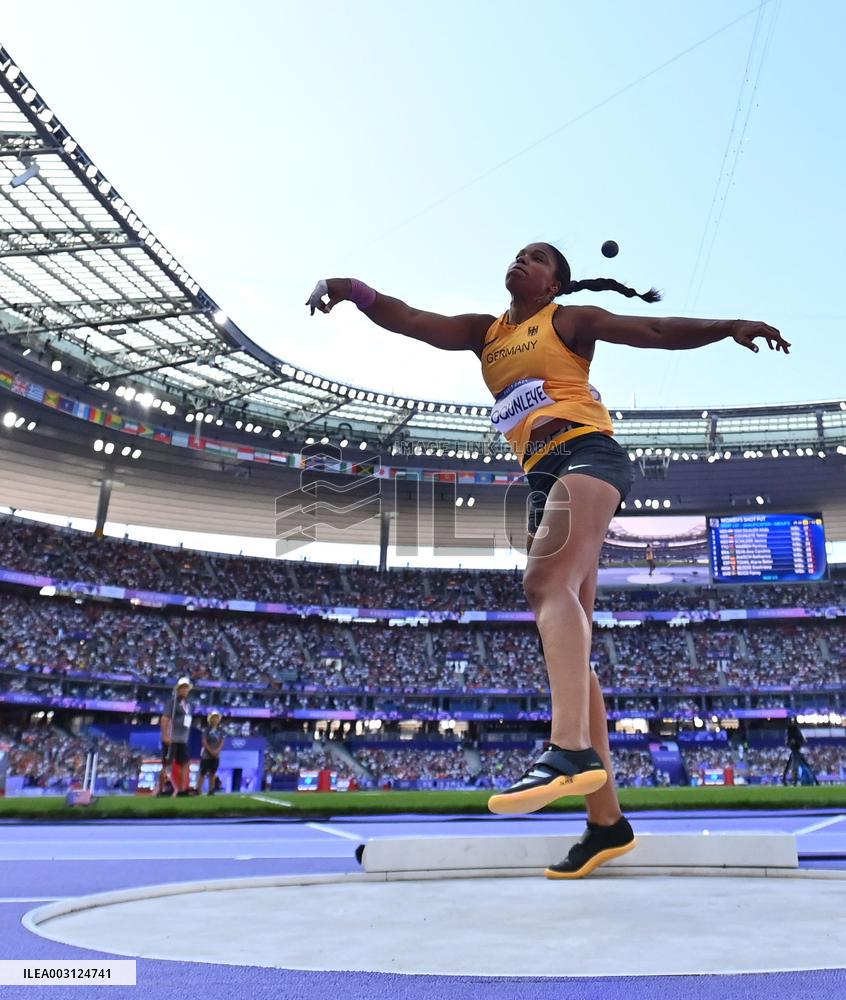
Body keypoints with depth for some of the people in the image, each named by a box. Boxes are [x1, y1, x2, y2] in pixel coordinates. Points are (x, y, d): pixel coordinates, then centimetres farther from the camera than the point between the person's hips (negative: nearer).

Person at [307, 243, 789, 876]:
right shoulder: (485, 332, 24)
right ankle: (606, 820, 3)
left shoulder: (569, 320, 11)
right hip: (541, 479, 6)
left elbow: (656, 332, 6)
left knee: (548, 584, -33)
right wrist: (356, 292, -6)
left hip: (587, 454, -6)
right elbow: (413, 321, 11)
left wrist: (728, 327, -7)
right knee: (569, 652, 0)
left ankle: (572, 750, -48)